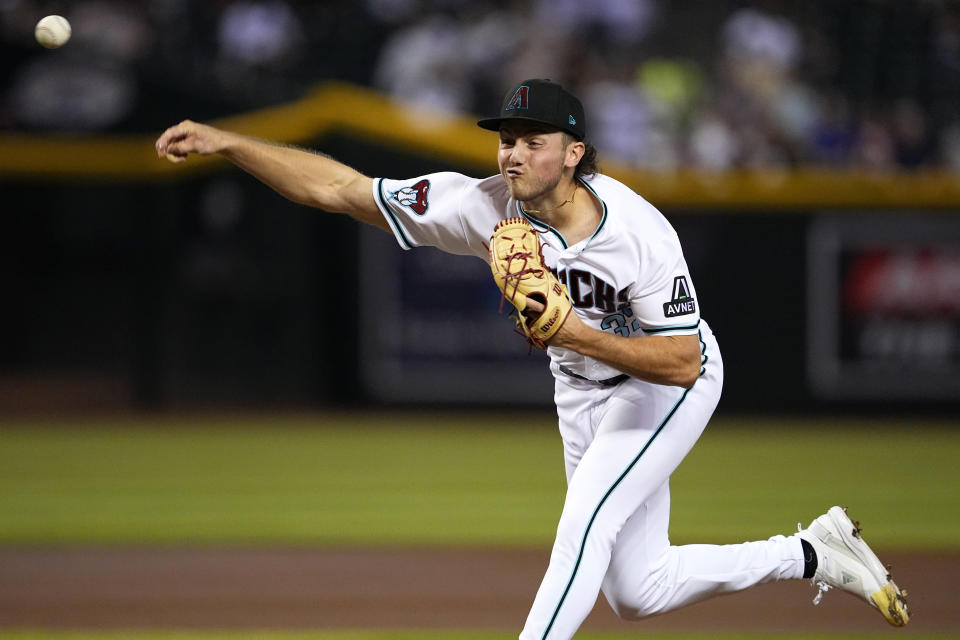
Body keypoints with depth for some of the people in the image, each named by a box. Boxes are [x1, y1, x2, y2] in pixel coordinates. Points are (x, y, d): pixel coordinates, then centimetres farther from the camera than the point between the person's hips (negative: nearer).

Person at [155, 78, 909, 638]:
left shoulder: (641, 234, -33)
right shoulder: (488, 208, -23)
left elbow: (681, 362, -30)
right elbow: (338, 188, -25)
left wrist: (583, 335, -43)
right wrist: (226, 142, -34)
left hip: (669, 387, -6)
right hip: (583, 391, 6)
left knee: (586, 518, -25)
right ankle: (813, 554, 28)